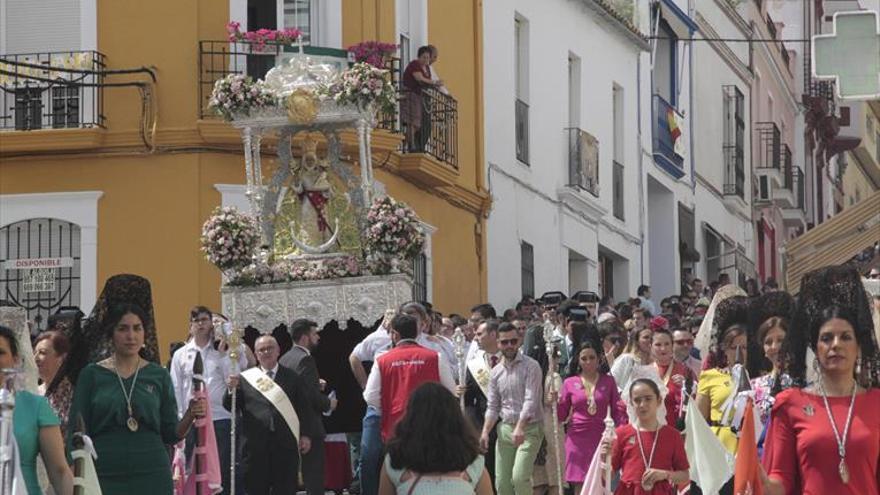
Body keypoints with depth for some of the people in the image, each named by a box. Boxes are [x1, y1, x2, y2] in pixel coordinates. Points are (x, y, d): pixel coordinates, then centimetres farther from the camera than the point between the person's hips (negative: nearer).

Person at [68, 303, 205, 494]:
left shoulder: (158, 376, 7)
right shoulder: (92, 375, 4)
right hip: (104, 476, -1)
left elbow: (170, 434, 9)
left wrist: (190, 415, -10)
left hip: (152, 476, 1)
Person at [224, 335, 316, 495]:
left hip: (285, 445, 0)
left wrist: (306, 435, -2)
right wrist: (232, 389, -14)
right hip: (255, 445, 0)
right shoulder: (245, 378, 10)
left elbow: (305, 408, 8)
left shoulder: (292, 378, 11)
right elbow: (229, 406, 5)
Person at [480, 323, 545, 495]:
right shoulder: (496, 372, 11)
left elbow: (531, 400, -17)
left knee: (519, 477, -20)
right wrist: (485, 432, -2)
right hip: (505, 428, 6)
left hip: (529, 428, -6)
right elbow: (492, 407, 14)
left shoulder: (531, 366, -6)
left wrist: (520, 427, -28)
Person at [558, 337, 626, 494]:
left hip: (600, 438, 0)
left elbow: (617, 412, 7)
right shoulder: (570, 383, 6)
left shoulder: (608, 382, 7)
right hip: (578, 438, 0)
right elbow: (562, 416, 10)